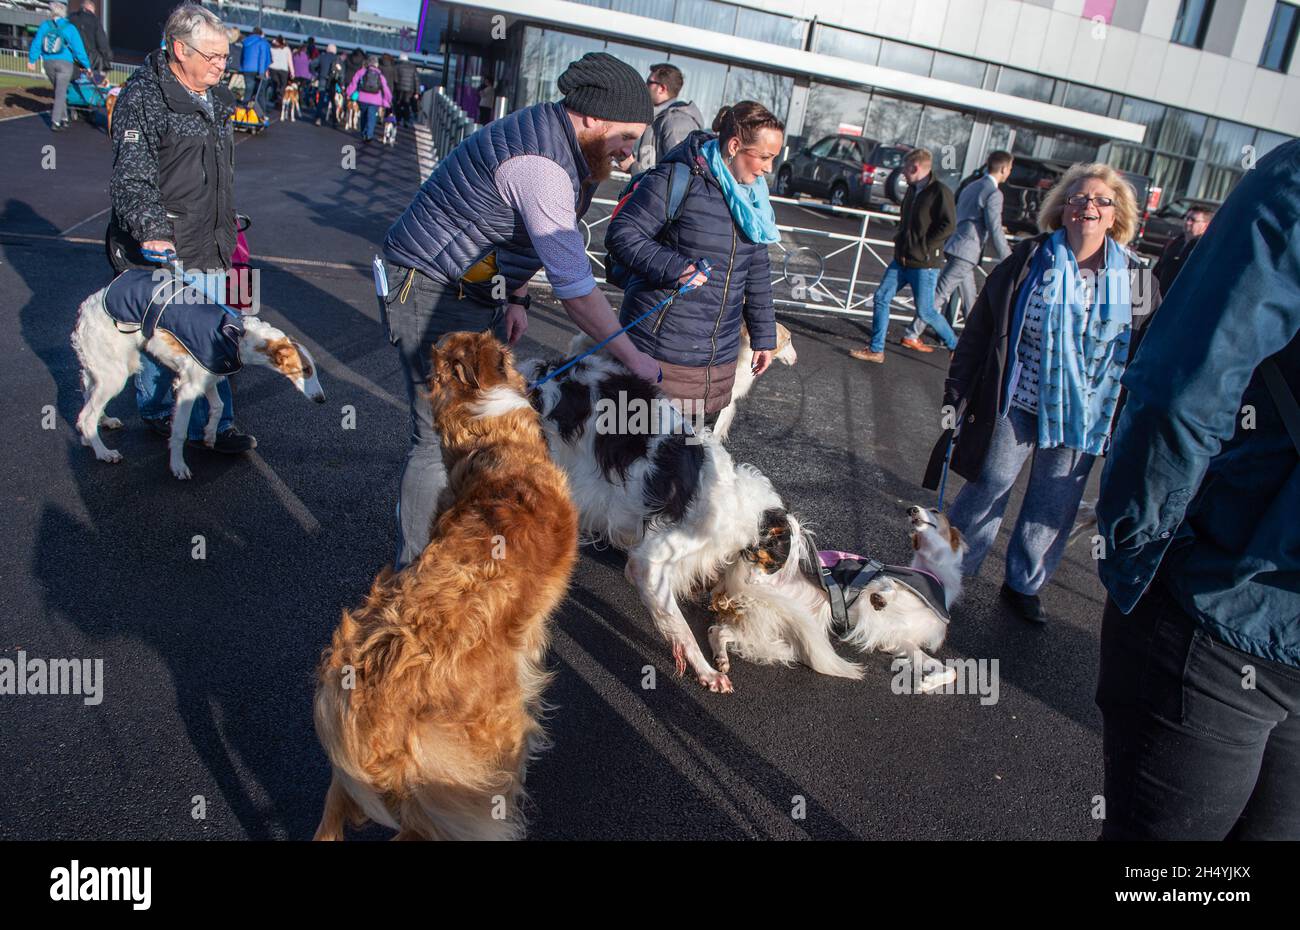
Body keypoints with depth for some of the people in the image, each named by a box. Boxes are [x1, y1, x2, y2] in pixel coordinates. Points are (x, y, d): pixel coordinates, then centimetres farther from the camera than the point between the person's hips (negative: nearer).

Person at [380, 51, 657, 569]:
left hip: (478, 293, 10)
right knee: (443, 438, -6)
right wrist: (632, 357, -21)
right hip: (430, 293, -10)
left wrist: (515, 297, 5)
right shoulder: (540, 166, -29)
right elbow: (575, 288, -30)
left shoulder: (551, 136, 3)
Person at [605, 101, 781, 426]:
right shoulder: (677, 179, -12)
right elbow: (620, 234, -14)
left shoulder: (752, 196, 12)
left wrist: (764, 335, 20)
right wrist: (673, 268, -28)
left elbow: (757, 271, 19)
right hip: (661, 351, -7)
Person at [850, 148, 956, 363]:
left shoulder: (940, 191, -14)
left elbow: (948, 225, -21)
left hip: (924, 264, -8)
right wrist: (901, 240, 10)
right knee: (881, 298, 3)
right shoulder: (912, 190, 11)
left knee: (925, 312, -1)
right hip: (902, 260, 8)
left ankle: (954, 345, 20)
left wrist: (922, 246, -17)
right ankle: (876, 350, 11)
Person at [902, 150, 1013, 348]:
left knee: (969, 299, 17)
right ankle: (911, 335, -5)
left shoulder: (972, 187, 15)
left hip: (959, 248, 9)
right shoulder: (993, 194, -13)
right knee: (940, 295, -7)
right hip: (966, 252, -9)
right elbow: (995, 232, -15)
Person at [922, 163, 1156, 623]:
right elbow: (980, 328, -3)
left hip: (1083, 413, 2)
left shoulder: (1134, 278, 0)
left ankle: (1024, 584, 29)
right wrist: (957, 393, -6)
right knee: (989, 486, 6)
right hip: (1017, 400, -2)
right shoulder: (1030, 260, -5)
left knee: (1055, 506, 11)